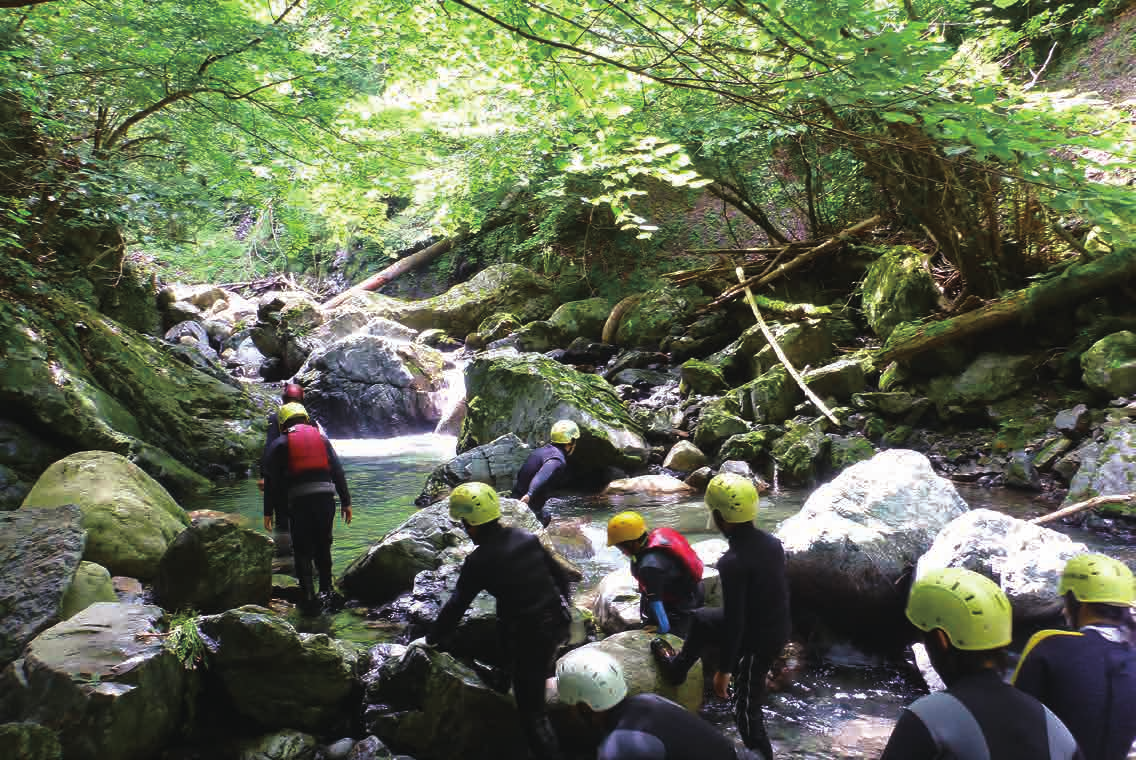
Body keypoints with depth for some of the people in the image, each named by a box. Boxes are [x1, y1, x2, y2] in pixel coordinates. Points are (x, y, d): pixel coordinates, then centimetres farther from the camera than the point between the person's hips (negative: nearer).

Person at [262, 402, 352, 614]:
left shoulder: (279, 444, 10)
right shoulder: (322, 438, 17)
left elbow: (271, 480, 4)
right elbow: (338, 471, 10)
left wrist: (268, 511, 7)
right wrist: (346, 502, 11)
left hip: (299, 501, -2)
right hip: (325, 495, 2)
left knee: (302, 549, 6)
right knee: (323, 545, 17)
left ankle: (308, 596, 2)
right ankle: (326, 590, 20)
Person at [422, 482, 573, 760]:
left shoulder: (479, 561, -14)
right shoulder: (528, 538, 1)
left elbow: (456, 606, -6)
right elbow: (560, 576, 11)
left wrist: (432, 640, 8)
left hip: (527, 636, -6)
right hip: (557, 622, 6)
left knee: (531, 711, 4)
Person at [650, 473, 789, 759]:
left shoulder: (733, 562, -30)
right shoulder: (771, 542, -5)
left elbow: (733, 621, -27)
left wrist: (724, 669, -18)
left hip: (758, 639, -8)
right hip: (779, 628, 8)